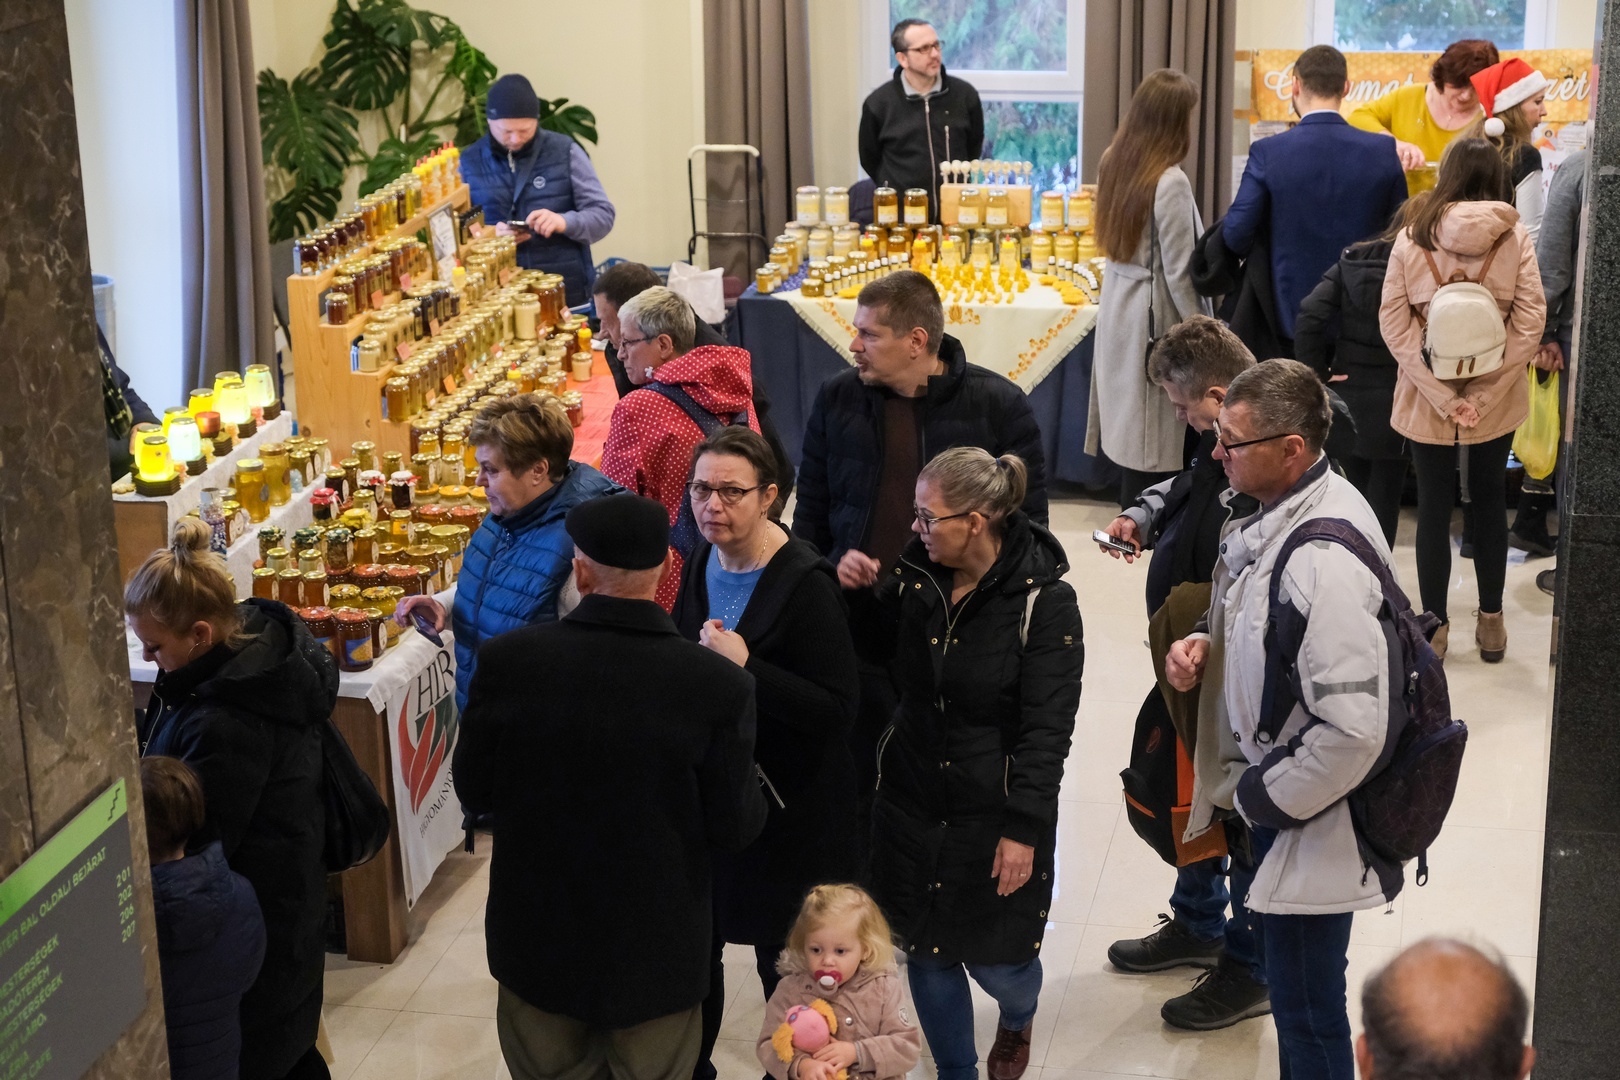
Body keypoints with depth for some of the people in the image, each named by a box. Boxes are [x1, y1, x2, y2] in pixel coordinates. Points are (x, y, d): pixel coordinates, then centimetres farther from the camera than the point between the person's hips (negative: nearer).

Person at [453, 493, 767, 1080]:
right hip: (655, 948, -1)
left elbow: (474, 791, -5)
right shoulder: (720, 684, -21)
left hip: (536, 938, 2)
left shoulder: (507, 660, -17)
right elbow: (735, 828, -11)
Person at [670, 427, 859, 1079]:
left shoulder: (804, 584, -20)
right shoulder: (700, 564, 1)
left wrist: (745, 666, -29)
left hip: (786, 807, -6)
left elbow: (837, 710, -24)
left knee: (782, 959, 8)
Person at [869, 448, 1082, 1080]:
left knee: (996, 961, 7)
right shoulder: (914, 577, -2)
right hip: (912, 802, 4)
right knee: (927, 952, 12)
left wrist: (1023, 826, -18)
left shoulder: (1044, 602, -15)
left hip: (996, 811, -4)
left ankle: (1018, 1017, 44)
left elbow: (1047, 728, -15)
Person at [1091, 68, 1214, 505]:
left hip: (1118, 307, 8)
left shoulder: (1113, 163, 3)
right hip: (1155, 317, -8)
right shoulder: (1170, 182, -20)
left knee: (1128, 428, 15)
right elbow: (1179, 272, -17)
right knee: (1154, 443, 0)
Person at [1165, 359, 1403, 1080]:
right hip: (1262, 790, 9)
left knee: (1307, 1011, 8)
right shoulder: (1274, 509, -2)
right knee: (1294, 997, 25)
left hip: (1305, 826, -9)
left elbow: (1354, 730, -31)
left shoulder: (1326, 560, -31)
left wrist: (1262, 802, -18)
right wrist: (1205, 645, -2)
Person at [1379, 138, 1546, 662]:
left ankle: (1435, 625, 17)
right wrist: (1485, 395, -11)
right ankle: (1491, 622, 26)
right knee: (1490, 500, 17)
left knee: (1434, 505, 10)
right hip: (1497, 401, 1)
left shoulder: (1413, 236, -8)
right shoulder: (1514, 237, -8)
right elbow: (1530, 322, -12)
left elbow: (1394, 323, -12)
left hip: (1427, 400, -1)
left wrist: (1441, 395, -12)